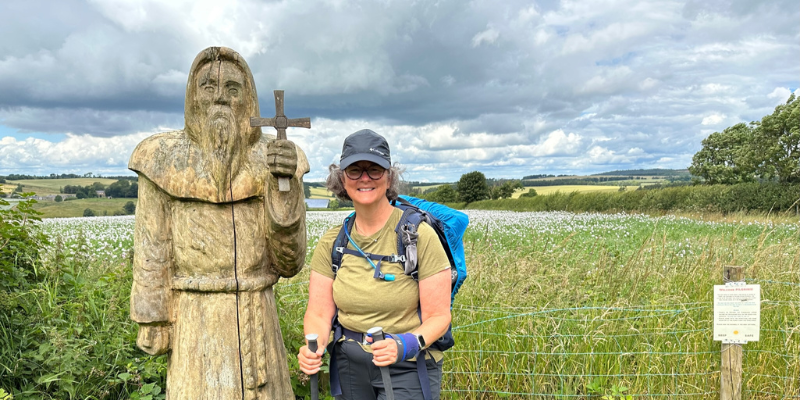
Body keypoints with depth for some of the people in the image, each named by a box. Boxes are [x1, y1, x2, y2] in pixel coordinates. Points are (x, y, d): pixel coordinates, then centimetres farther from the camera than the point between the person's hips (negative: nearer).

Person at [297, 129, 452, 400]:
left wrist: (404, 345, -30)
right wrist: (313, 345, -22)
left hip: (408, 367, -4)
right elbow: (318, 313, -3)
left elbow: (439, 316, -13)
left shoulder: (419, 235, -15)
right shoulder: (332, 242, -2)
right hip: (348, 365, 4)